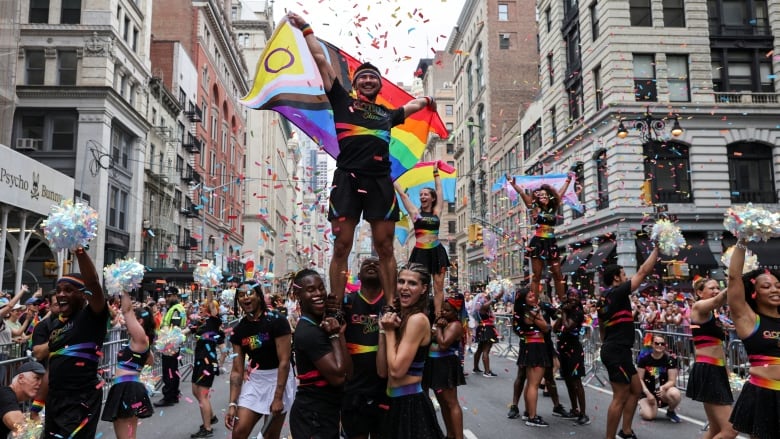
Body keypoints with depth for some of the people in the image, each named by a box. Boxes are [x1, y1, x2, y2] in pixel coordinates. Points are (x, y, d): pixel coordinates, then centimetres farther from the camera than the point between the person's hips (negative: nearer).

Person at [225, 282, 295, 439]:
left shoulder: (276, 321, -16)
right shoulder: (238, 330, 1)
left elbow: (284, 362, -18)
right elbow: (237, 370, 2)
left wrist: (278, 397, -20)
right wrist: (232, 404, -6)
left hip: (278, 380, -5)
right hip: (253, 381, 5)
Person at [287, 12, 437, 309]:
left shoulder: (387, 114, 25)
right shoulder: (343, 101, 15)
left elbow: (413, 104, 49)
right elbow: (321, 59, 16)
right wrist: (305, 29, 20)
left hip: (380, 181, 3)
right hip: (347, 178, -3)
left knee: (385, 248, 2)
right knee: (341, 247, -4)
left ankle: (391, 308, 5)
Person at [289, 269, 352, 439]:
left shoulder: (322, 324, 7)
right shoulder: (309, 332, -20)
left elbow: (348, 371, 2)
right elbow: (338, 376, -24)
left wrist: (340, 333, -8)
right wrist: (335, 336, -15)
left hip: (326, 413, 9)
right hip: (312, 416, -9)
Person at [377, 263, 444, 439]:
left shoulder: (418, 319, -18)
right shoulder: (399, 317, 7)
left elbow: (396, 370, -22)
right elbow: (382, 371, 2)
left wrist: (390, 331, -13)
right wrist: (383, 331, -8)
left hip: (410, 403, -9)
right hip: (398, 401, 9)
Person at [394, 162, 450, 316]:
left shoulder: (436, 212, 9)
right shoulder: (415, 212, 5)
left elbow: (439, 191, 16)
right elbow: (402, 194, 5)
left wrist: (436, 172, 23)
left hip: (437, 251, 2)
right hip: (420, 252, -2)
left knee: (439, 286, 1)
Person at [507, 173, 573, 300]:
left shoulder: (553, 208, 10)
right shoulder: (536, 208, 1)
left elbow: (561, 193, 22)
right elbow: (523, 194, -6)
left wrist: (568, 180, 31)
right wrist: (513, 184, -13)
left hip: (551, 243, 4)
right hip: (538, 243, -4)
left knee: (558, 274, 5)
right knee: (536, 276, -1)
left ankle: (562, 302, 11)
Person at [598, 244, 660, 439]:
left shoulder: (604, 298, 14)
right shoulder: (617, 293, -12)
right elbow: (643, 271, -10)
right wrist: (657, 248, -1)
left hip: (613, 350, 10)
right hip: (617, 352, -10)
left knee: (636, 389, 18)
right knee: (620, 398, -5)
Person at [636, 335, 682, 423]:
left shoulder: (670, 359, -8)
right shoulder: (644, 357, -8)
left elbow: (672, 381, -10)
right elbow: (640, 379, -6)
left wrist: (663, 388, -30)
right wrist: (648, 393, -19)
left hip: (665, 390, 1)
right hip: (648, 391, -1)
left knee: (675, 394, -35)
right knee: (648, 415, -26)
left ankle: (670, 411, -1)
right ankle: (643, 405, 13)